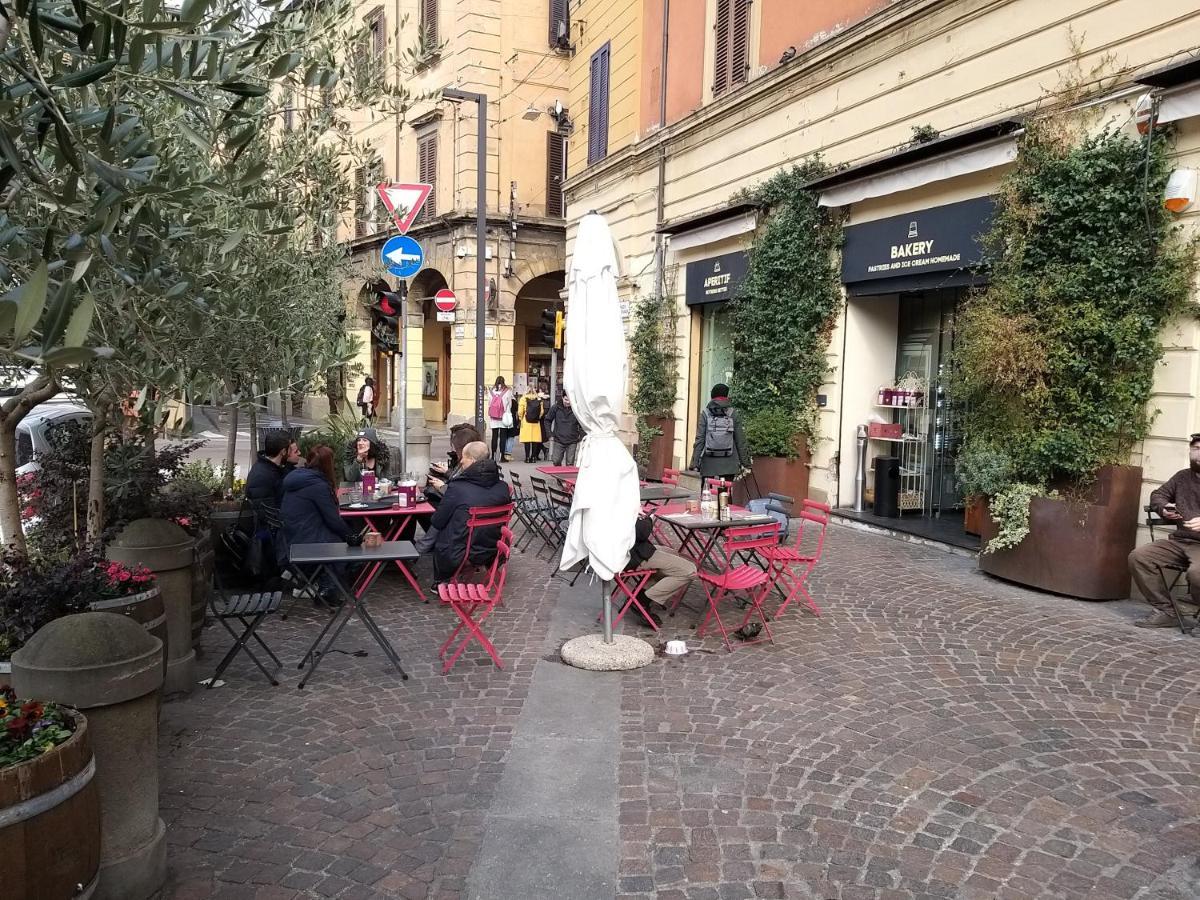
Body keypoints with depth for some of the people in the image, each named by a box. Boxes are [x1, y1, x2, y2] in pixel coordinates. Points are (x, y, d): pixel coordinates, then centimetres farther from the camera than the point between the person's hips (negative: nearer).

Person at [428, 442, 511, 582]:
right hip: (492, 554, 4)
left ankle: (441, 581, 34)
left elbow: (437, 522, -7)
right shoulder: (503, 487, -6)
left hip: (457, 557, -4)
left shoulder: (456, 488, -18)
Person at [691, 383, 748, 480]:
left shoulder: (705, 414, 1)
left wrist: (695, 463, -1)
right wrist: (745, 462, 11)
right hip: (728, 465, 0)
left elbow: (699, 440, -3)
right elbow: (740, 441, 4)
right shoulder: (733, 414, 2)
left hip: (709, 465, 0)